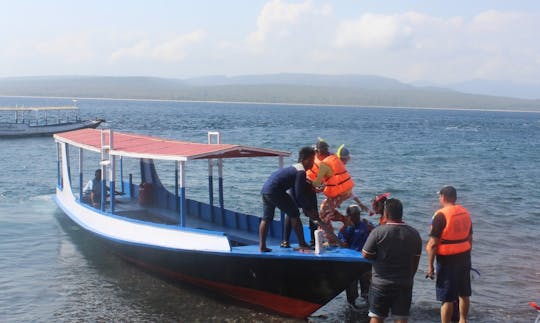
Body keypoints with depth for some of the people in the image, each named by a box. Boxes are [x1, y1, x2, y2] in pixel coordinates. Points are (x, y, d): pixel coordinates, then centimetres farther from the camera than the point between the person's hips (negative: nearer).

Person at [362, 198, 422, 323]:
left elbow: (366, 255, -9)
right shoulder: (414, 233, -1)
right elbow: (416, 261, 8)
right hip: (404, 284, 3)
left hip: (381, 284, -3)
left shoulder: (378, 232, -15)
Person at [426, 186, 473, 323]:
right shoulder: (465, 213, 7)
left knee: (447, 298, -1)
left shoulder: (441, 215, -15)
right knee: (464, 293, 18)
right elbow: (470, 238, 14)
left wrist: (430, 265, -13)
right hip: (464, 258, 7)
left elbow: (433, 244, -17)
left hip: (447, 260, -7)